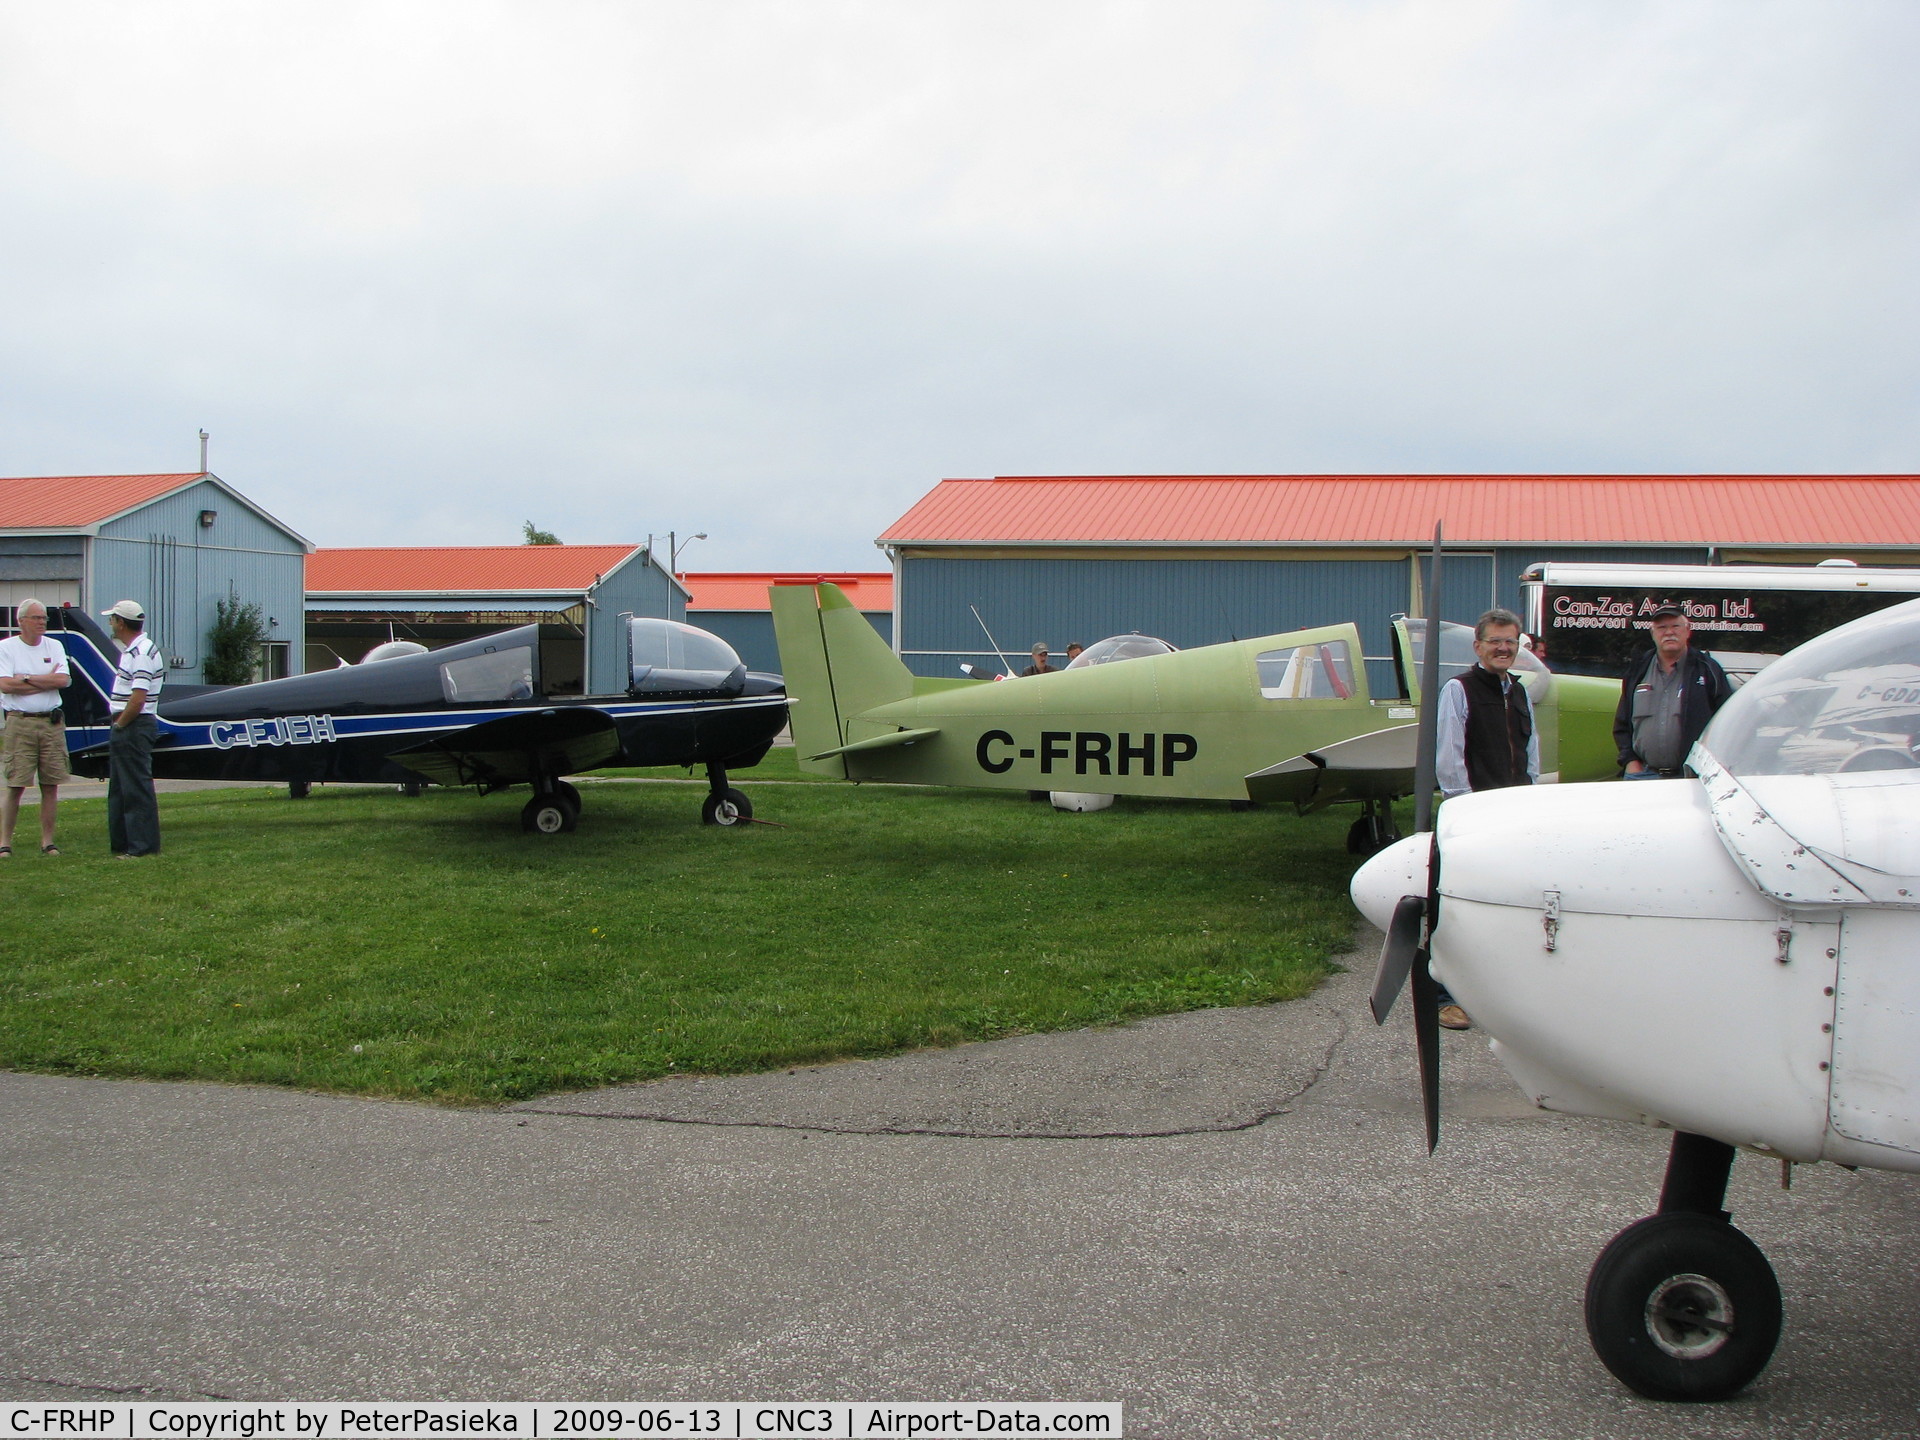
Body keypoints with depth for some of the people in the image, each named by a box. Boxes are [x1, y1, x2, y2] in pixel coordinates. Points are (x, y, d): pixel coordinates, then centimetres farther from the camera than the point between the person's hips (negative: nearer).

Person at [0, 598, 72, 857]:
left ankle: (47, 841, 12)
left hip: (52, 722, 4)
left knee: (51, 785, 5)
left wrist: (26, 678, -8)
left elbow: (63, 680, -3)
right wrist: (46, 680, -6)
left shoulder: (54, 646, 11)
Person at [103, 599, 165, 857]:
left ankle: (143, 846, -4)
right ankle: (121, 843, 21)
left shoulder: (141, 653, -17)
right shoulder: (132, 650, 16)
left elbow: (137, 700, -23)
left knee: (137, 788, -7)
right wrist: (118, 726, 12)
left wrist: (119, 724, -12)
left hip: (134, 727, -11)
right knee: (119, 788, 15)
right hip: (124, 729, 11)